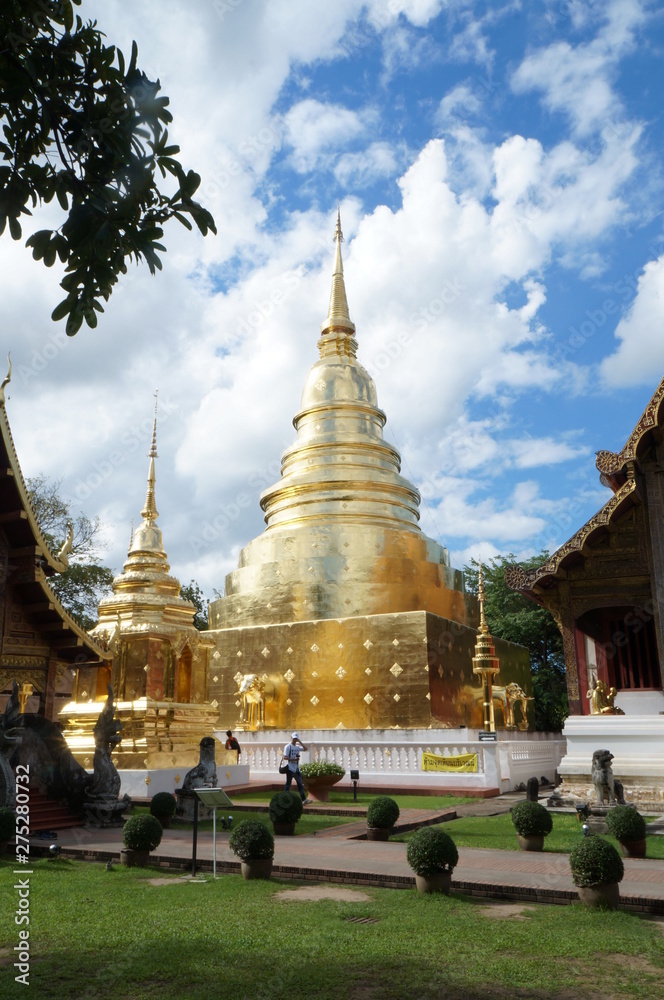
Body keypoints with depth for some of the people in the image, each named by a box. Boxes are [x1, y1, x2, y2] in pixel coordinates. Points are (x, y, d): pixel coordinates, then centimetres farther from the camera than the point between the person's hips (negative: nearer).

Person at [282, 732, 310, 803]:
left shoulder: (298, 747, 14)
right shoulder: (288, 746, -7)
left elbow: (306, 748, 6)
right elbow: (285, 757, -13)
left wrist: (300, 742, -1)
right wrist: (293, 759, -23)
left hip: (297, 769, 7)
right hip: (290, 769, -7)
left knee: (300, 784, 3)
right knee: (288, 784, -1)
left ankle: (304, 799, 1)